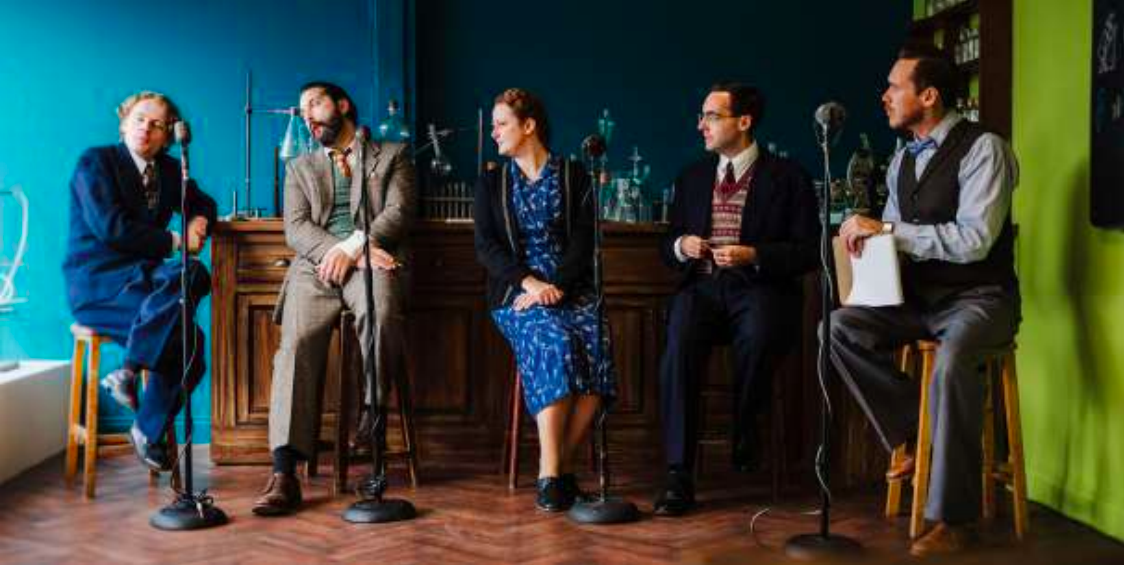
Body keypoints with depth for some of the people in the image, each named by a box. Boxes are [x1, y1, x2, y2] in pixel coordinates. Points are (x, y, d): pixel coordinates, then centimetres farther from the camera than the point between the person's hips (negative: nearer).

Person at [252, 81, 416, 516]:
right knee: (297, 341, -27)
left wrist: (353, 247, -14)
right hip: (316, 267, 2)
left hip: (374, 262, -2)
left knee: (381, 312, -38)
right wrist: (341, 251, -9)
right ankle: (284, 473, -33)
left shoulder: (393, 155, 20)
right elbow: (296, 229, 11)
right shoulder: (300, 167, 27)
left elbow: (399, 213, 3)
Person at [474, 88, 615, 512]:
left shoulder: (574, 177, 11)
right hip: (516, 291, 0)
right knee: (555, 341, -32)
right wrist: (530, 282, -14)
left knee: (596, 342, -31)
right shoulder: (491, 184, 16)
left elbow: (583, 242, 2)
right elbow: (486, 247, 3)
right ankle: (551, 473, -32)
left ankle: (560, 465, -22)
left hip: (571, 287, 1)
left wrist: (555, 286, -15)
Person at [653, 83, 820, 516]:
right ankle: (678, 475, -28)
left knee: (756, 338, -37)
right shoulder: (692, 177, 20)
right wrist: (681, 246, -2)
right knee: (680, 343, -30)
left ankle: (745, 443, -11)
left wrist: (753, 255, -14)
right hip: (702, 286, 3)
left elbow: (807, 252, 0)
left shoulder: (787, 178, 6)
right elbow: (667, 248, 23)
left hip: (761, 288, -3)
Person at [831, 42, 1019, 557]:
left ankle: (953, 517, -22)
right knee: (841, 327, -15)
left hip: (979, 299, -7)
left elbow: (974, 240, -23)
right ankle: (914, 433, -4)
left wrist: (888, 229, -23)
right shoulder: (902, 159, 11)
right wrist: (868, 235, -6)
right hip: (918, 296, 7)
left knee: (951, 361, -37)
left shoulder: (982, 148, -13)